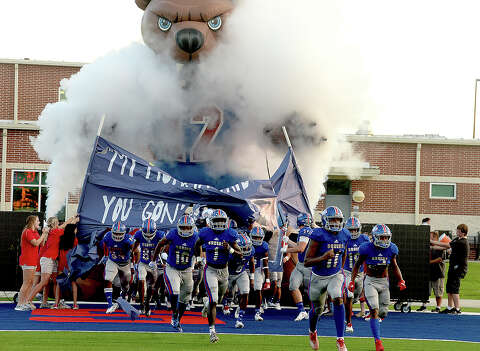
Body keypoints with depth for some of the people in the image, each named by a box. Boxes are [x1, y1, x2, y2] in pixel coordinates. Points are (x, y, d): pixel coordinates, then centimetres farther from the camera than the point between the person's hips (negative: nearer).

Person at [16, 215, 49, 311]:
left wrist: (45, 233, 6)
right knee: (26, 283, -10)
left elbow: (41, 243, 15)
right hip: (27, 261, -10)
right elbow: (36, 243, -20)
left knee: (31, 283, 8)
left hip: (32, 261, 10)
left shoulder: (34, 232, 19)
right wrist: (43, 234, -12)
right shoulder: (28, 232, -11)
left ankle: (26, 303, 10)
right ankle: (19, 305, -9)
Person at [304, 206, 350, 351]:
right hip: (318, 278, -2)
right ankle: (312, 332, 49)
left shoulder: (344, 235, -4)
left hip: (335, 276, 2)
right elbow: (306, 262, -20)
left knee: (338, 300, -25)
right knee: (316, 309, 13)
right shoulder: (318, 235, -21)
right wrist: (323, 257, -34)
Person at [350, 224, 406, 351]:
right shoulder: (367, 249, -14)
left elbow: (394, 267, 12)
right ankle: (377, 341, -15)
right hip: (370, 281, -4)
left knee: (383, 312, 6)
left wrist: (401, 280, 2)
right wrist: (352, 281, -7)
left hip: (384, 282, 4)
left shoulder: (391, 249, -4)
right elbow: (357, 265, -1)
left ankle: (373, 316, 43)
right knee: (374, 310, -15)